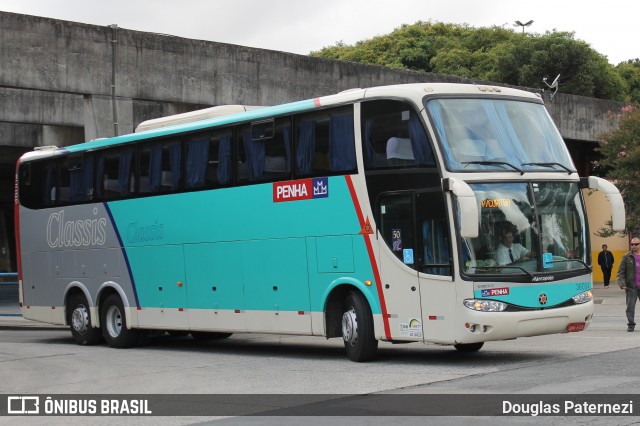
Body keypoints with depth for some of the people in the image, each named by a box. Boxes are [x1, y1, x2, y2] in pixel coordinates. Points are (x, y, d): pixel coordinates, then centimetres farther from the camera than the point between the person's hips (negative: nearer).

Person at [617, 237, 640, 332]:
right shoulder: (626, 257, 2)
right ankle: (631, 325, 7)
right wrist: (621, 283, -14)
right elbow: (621, 271, 0)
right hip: (631, 287, -1)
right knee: (630, 307, -1)